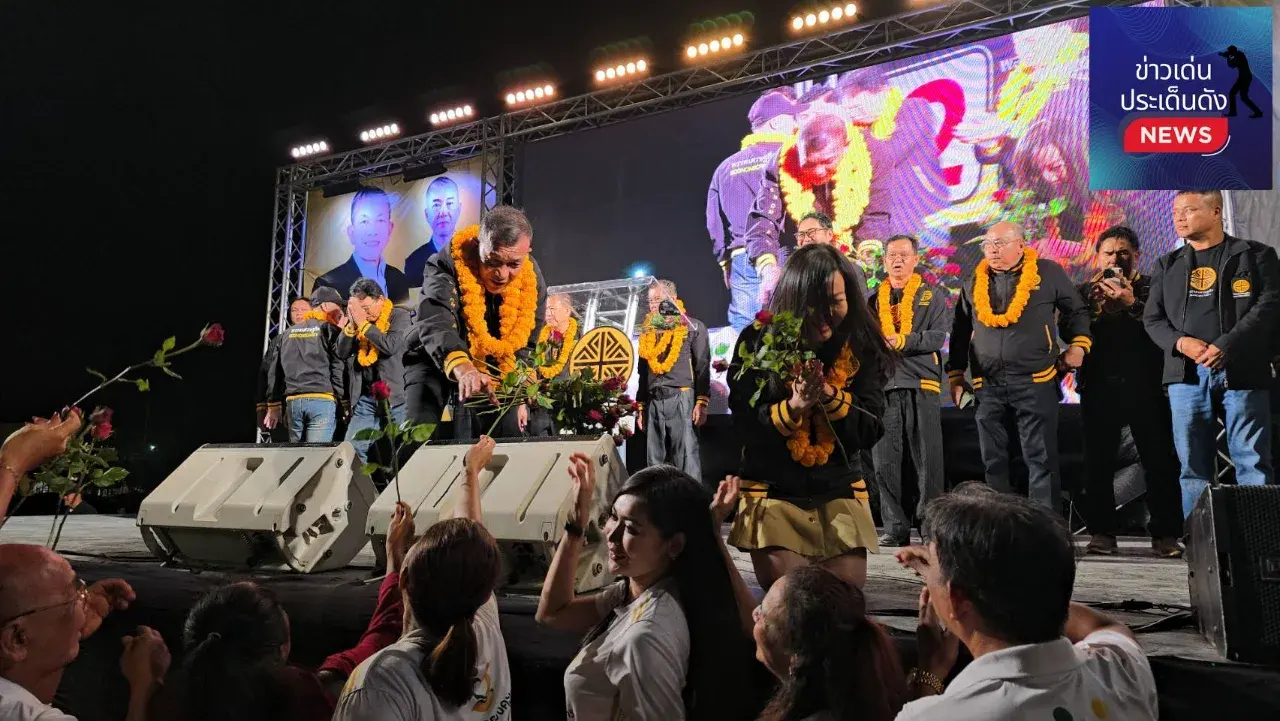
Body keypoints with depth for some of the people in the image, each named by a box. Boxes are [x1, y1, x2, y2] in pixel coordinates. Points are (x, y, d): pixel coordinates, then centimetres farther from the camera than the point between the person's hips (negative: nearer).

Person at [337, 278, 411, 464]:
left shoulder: (399, 316, -3)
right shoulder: (357, 320, 11)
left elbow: (391, 346, -19)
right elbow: (341, 353, 7)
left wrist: (363, 324, -13)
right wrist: (352, 325, -7)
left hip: (395, 397, -5)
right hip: (365, 398, 5)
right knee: (352, 448, -1)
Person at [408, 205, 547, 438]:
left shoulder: (532, 279, -15)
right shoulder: (446, 266, -30)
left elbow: (528, 344, -1)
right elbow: (435, 324, -49)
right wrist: (462, 368, -68)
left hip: (493, 368, 4)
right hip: (434, 361, -3)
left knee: (508, 433, 0)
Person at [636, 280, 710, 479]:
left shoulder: (692, 327, 2)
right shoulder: (648, 332, 18)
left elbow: (702, 367, -3)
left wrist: (701, 402, -12)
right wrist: (640, 405, 15)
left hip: (681, 398, -5)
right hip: (653, 401, 5)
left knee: (686, 459, -7)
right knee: (655, 461, 5)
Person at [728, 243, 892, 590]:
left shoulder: (862, 347, -6)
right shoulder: (757, 341, -10)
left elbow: (870, 432, -8)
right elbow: (744, 427, -12)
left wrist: (832, 397, -27)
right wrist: (793, 407, -30)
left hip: (840, 493, 2)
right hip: (773, 492, -1)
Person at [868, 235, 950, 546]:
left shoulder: (932, 295, 10)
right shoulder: (875, 299, 19)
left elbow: (938, 335, -3)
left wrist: (902, 340, -15)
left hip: (922, 383, -3)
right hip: (883, 384, 3)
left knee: (928, 460, -4)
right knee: (885, 462, 1)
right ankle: (895, 528, 8)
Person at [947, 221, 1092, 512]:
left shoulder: (1048, 273, 2)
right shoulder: (974, 283, 12)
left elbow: (1076, 311, 11)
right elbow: (960, 332, 18)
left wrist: (1078, 344, -3)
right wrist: (956, 374, 15)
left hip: (1035, 383, -3)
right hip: (987, 386, 4)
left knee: (1041, 459, -1)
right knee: (993, 462, 8)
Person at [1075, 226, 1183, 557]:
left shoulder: (1152, 288, 9)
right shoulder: (1084, 291, 15)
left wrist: (1132, 304, -18)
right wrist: (1095, 305, -10)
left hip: (1145, 385, -1)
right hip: (1099, 386, 2)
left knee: (1160, 461, -2)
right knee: (1098, 462, 1)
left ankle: (1166, 534, 6)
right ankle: (1102, 532, 8)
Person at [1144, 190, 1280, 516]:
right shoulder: (1168, 265, 17)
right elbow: (1152, 317, 12)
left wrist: (1226, 346, -17)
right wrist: (1180, 342, -9)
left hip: (1242, 371, -3)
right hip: (1187, 374, 3)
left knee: (1253, 462, -3)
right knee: (1193, 464, 4)